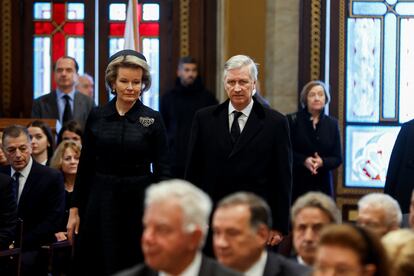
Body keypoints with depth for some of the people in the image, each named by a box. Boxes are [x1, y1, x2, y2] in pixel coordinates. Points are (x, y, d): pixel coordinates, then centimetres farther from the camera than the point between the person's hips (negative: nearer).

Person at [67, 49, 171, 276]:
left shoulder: (153, 120, -2)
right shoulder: (96, 117, 3)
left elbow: (162, 170, -3)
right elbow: (85, 166, 7)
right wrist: (75, 209, 5)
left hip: (139, 200, -1)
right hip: (101, 200, 1)